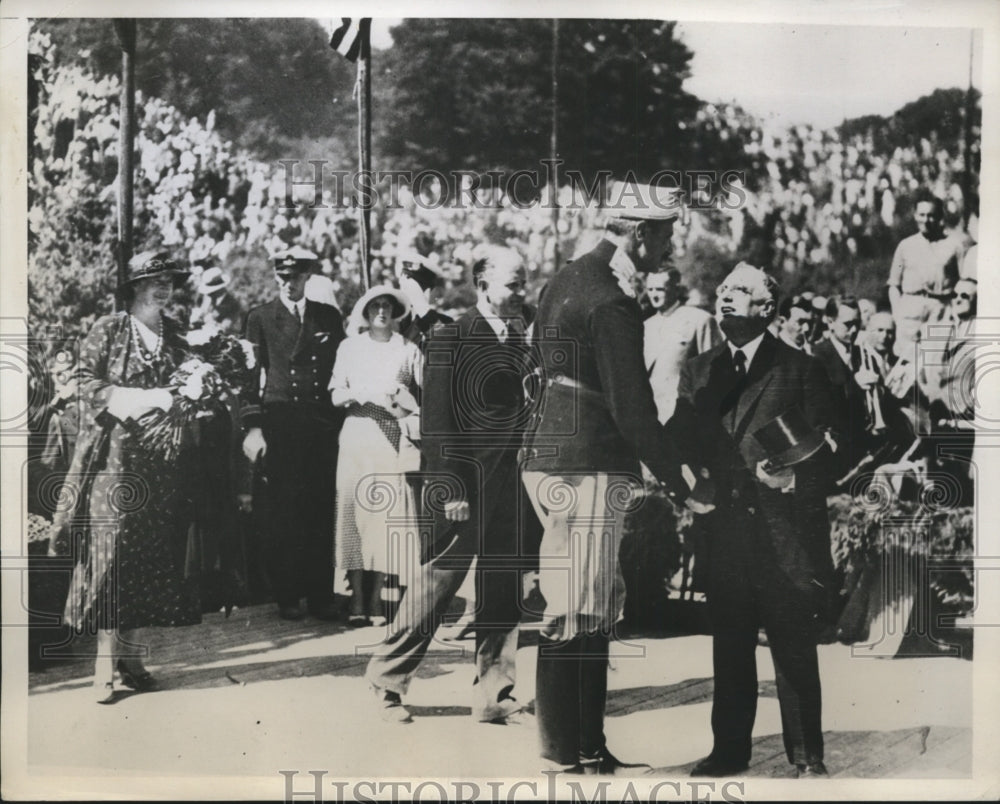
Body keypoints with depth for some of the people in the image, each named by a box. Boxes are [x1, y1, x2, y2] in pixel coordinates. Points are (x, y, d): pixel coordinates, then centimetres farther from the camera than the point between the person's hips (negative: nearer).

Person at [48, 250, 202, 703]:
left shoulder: (178, 337, 14)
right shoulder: (107, 331, 2)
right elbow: (87, 384, -3)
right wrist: (145, 399, -14)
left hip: (163, 462, 4)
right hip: (115, 457, -4)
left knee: (152, 556, 4)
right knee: (112, 552, -6)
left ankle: (129, 655, 13)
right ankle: (106, 664, -1)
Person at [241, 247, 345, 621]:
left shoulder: (329, 317, 13)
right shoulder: (260, 318, 6)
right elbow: (251, 375, 2)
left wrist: (341, 422, 7)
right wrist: (253, 427, -6)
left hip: (322, 423, 2)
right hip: (279, 424, -2)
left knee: (321, 510, 1)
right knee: (284, 512, -2)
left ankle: (321, 596, 9)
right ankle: (287, 597, 7)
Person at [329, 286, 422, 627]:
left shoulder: (408, 350, 11)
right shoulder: (349, 347, 13)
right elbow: (335, 396, 6)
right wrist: (359, 394, -12)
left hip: (394, 438, -1)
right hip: (357, 434, 1)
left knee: (387, 515, -7)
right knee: (354, 511, -6)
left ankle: (376, 600, -4)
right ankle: (357, 601, -6)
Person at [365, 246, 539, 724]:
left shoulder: (525, 337, 12)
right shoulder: (450, 340, -4)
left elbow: (529, 409, 14)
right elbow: (436, 420, -9)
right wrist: (449, 488, -14)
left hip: (513, 486, 5)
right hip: (468, 485, -5)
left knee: (504, 591, 9)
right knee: (437, 582, 1)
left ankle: (492, 694, 19)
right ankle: (388, 680, 18)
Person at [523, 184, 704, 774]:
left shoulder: (569, 280, 15)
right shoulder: (611, 304, -16)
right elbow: (633, 410, -18)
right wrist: (680, 485, -10)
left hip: (556, 457, 10)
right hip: (588, 470, -10)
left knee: (594, 615, 13)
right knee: (576, 618, -4)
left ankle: (587, 749, 20)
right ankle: (571, 758, 5)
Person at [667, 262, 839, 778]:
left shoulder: (801, 369, 2)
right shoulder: (698, 372, 14)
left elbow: (827, 447, -3)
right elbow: (682, 442, 9)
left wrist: (794, 478, -18)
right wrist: (687, 475, -11)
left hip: (786, 532, -3)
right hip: (724, 528, 4)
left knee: (795, 649, 2)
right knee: (729, 646, 10)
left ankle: (806, 756, 16)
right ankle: (729, 750, 21)